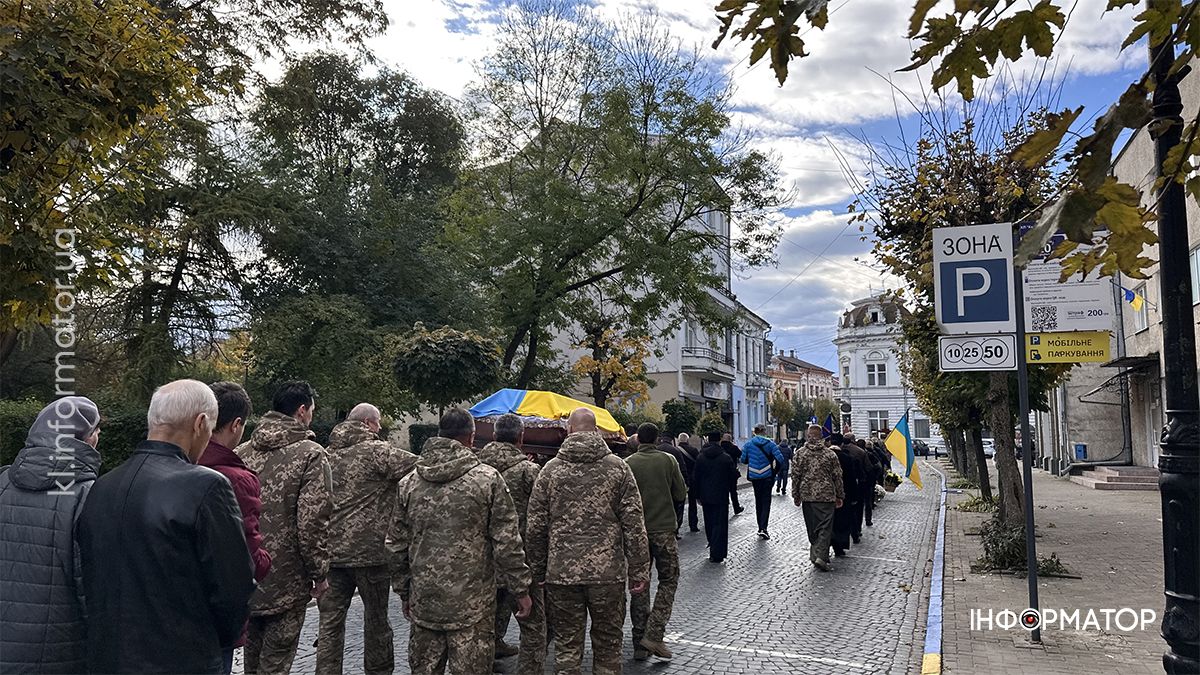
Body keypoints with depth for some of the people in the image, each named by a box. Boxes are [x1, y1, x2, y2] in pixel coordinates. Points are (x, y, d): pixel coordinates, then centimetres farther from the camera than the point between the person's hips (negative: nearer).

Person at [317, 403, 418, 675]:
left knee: (330, 620, 10)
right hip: (370, 550, -5)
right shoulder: (378, 451, -10)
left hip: (331, 550, 5)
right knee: (376, 617, 12)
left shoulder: (328, 453, 10)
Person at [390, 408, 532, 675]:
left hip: (423, 603, 4)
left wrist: (404, 592, 21)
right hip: (472, 604, -4)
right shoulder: (488, 479, -9)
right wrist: (520, 590, 1)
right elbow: (507, 543, -9)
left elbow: (398, 546, 10)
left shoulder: (409, 483, 4)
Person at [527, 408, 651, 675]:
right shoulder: (618, 467, -1)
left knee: (567, 647, 10)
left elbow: (536, 527, 3)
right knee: (607, 645, 14)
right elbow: (634, 525, -4)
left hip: (562, 573, 0)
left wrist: (538, 570, 12)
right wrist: (639, 572, 2)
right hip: (608, 572, 0)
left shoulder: (551, 469, 1)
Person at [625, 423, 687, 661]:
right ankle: (653, 635, -4)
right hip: (664, 529, -2)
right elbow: (681, 494, 0)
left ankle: (639, 645, 13)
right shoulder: (668, 460, -4)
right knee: (669, 580, 10)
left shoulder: (628, 464, -3)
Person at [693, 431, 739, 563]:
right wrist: (732, 491, 13)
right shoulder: (726, 457, -7)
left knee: (709, 523, 15)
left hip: (706, 496, 3)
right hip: (721, 496, -3)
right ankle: (717, 554, -6)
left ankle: (713, 547, 25)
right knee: (720, 524, -1)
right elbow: (733, 476, -2)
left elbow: (696, 478, 3)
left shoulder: (700, 458, 1)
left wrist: (698, 496, 11)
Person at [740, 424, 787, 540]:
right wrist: (775, 471, 3)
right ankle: (763, 528, -12)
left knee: (758, 501, 15)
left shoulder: (748, 444, -2)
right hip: (767, 476, -2)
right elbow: (780, 459, -10)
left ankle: (761, 528, 20)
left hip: (754, 476, 2)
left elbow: (743, 460, 0)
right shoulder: (770, 443, -6)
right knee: (766, 501, 2)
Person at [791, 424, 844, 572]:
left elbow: (795, 476, 0)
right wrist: (839, 496, 12)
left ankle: (815, 554, 19)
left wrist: (796, 495, 9)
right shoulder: (830, 454, 0)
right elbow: (837, 476, 3)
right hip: (826, 495, -2)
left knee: (812, 527, 14)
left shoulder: (800, 453, 0)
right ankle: (821, 557, -12)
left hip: (807, 496, 2)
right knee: (825, 527, -2)